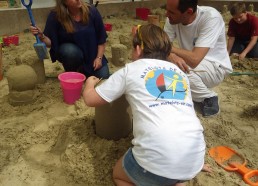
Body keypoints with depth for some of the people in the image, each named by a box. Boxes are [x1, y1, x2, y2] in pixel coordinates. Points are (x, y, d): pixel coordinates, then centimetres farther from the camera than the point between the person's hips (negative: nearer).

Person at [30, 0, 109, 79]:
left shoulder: (91, 11, -14)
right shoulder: (55, 16, -18)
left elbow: (101, 38, -5)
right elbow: (50, 42, -13)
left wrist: (99, 58, -11)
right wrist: (41, 36, -35)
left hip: (92, 54, 2)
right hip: (70, 52, -1)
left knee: (104, 79, -11)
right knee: (70, 51, -38)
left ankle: (85, 71, 21)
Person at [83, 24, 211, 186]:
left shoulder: (130, 70, 6)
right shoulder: (180, 73, 19)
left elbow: (90, 99, 14)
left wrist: (90, 83, 35)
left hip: (157, 159, -4)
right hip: (194, 159, 5)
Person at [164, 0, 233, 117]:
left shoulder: (211, 17, -29)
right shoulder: (173, 18, -13)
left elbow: (194, 60, -37)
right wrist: (171, 55, -39)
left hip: (216, 67, -6)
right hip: (193, 64, 6)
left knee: (182, 69, -33)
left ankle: (209, 99, -6)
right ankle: (194, 94, 7)